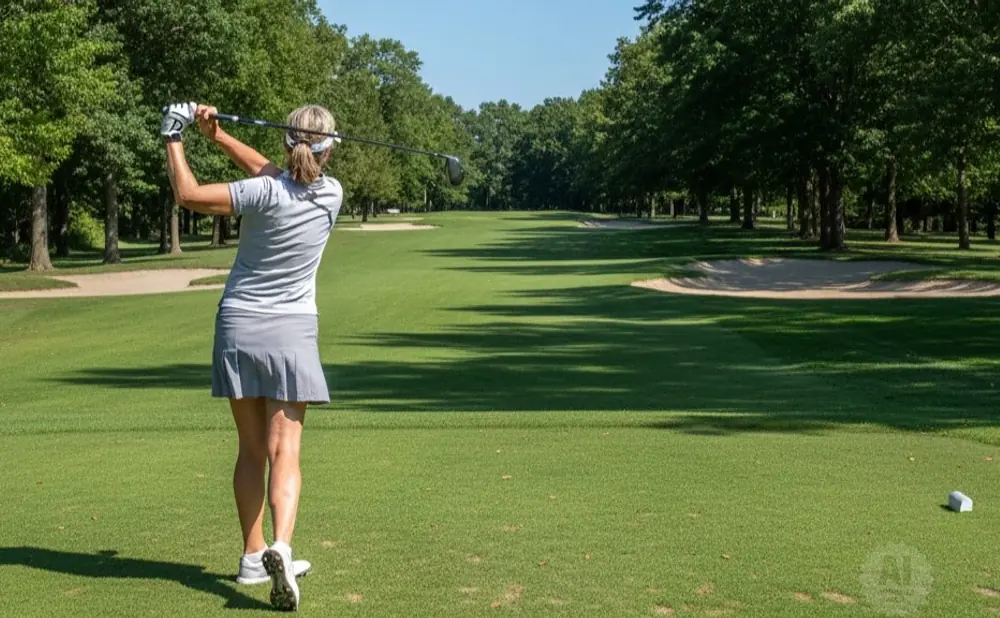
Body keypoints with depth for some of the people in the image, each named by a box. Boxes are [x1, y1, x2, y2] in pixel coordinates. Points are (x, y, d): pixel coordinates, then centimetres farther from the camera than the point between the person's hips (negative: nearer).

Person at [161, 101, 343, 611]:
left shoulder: (265, 194, -13)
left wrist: (174, 139, -1)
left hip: (238, 328, 0)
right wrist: (217, 136, 8)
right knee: (285, 452, -2)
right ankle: (280, 547, -23)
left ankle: (253, 558, 20)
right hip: (291, 331, 0)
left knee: (251, 449, 11)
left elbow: (188, 195, -13)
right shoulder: (332, 195, -2)